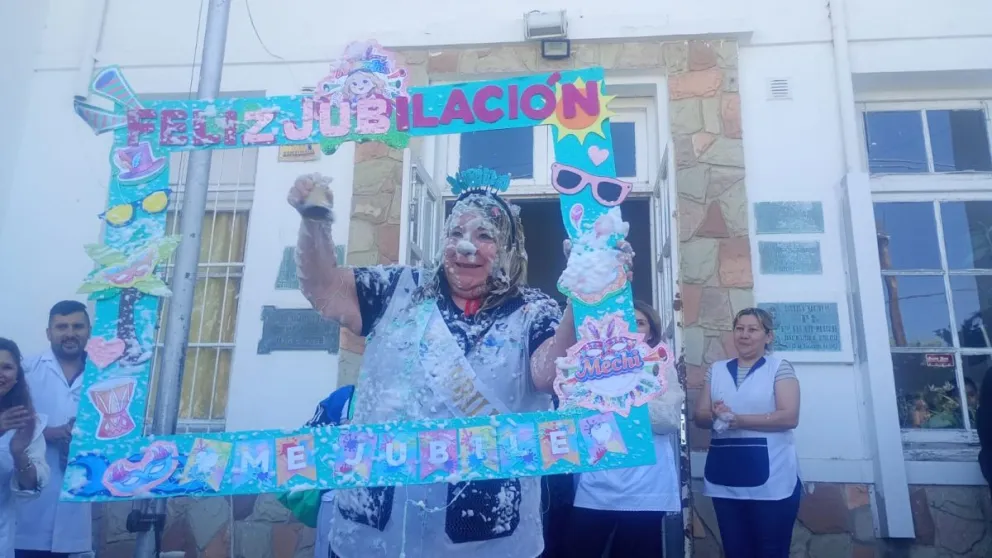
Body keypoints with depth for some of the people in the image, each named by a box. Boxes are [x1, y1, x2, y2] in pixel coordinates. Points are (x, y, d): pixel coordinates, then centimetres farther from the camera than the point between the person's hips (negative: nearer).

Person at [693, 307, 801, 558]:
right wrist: (715, 415, -13)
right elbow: (699, 416, 10)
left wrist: (736, 419, -18)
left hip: (771, 480, -4)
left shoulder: (779, 367, 0)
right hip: (725, 480, 4)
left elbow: (789, 417, -11)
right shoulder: (717, 369, 12)